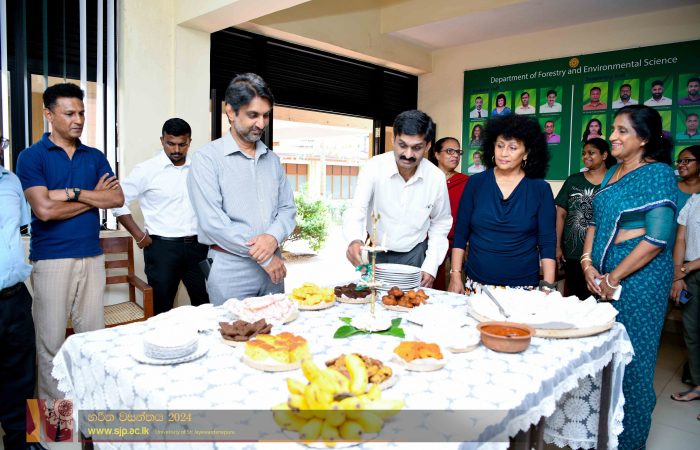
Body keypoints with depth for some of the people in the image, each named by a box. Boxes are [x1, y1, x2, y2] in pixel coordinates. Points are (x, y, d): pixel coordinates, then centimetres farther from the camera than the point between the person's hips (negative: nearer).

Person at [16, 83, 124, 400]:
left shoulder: (95, 157, 11)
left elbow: (117, 198, -2)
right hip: (51, 260, -3)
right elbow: (45, 209, -14)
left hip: (92, 257, 4)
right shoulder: (31, 156, -2)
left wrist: (73, 192, -12)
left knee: (94, 337, 9)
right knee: (51, 342, 5)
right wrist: (93, 197, -5)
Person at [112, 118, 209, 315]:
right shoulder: (147, 170, -4)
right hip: (162, 247, -3)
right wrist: (139, 235, -6)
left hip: (197, 246, 3)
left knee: (205, 304, 9)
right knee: (162, 308, 6)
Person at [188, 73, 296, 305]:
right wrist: (264, 257, -12)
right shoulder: (207, 158, -7)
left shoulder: (272, 159, 11)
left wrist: (273, 237, -12)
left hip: (273, 267, 5)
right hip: (230, 270, -5)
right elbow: (212, 222, -15)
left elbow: (287, 208, 10)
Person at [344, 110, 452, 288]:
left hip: (414, 255, 1)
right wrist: (354, 240, -45)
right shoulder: (373, 168, -17)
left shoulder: (437, 177, -11)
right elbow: (356, 211, -24)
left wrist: (431, 266, -5)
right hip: (376, 254, -1)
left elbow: (441, 223, 2)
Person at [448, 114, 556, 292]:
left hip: (523, 286, -1)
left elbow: (547, 242, -2)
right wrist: (455, 275, -3)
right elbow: (460, 234, 2)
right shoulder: (476, 183, 1)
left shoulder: (540, 189, -2)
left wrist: (548, 286, -9)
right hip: (476, 282, 1)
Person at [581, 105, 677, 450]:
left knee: (630, 359, 4)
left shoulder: (657, 174, -10)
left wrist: (614, 278, -15)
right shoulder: (612, 173, 12)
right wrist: (588, 263, 0)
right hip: (602, 277, 7)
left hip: (640, 276, -7)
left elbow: (658, 236, -18)